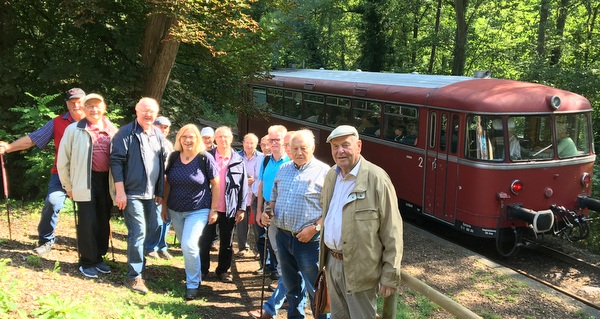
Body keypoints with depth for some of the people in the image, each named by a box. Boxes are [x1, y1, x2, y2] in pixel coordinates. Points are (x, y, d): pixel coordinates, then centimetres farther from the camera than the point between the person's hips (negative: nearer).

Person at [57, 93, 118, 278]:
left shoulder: (112, 131, 5)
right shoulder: (74, 130, -3)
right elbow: (63, 160, 1)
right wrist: (68, 186, 3)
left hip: (107, 181, 3)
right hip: (86, 182, -3)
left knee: (104, 221, 11)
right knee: (87, 223, -1)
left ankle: (99, 257, 27)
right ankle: (87, 262, 12)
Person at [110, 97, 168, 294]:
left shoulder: (158, 135, 12)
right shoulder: (126, 133, -8)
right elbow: (116, 162, -11)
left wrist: (160, 192, 16)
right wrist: (120, 191, -15)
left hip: (151, 194, 7)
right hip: (132, 193, -7)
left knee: (154, 230, 13)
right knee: (138, 232, -9)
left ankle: (139, 265, 32)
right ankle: (134, 277, 1)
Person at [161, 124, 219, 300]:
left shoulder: (205, 158, -12)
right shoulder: (174, 156, -1)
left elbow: (215, 184, -6)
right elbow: (167, 182, 8)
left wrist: (213, 210, -7)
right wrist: (164, 206, 8)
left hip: (198, 210, -4)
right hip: (175, 210, 5)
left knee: (189, 245, -16)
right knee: (186, 246, 14)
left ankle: (193, 284, 1)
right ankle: (194, 274, 37)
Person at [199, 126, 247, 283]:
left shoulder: (238, 161, 0)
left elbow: (243, 186, 2)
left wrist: (241, 208, -1)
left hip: (229, 209, 1)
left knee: (226, 243, 12)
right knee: (205, 240, 8)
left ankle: (223, 270, 25)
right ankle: (202, 269, 22)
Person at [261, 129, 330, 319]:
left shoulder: (323, 172, -9)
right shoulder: (283, 170, 10)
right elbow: (274, 198, 22)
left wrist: (315, 228, -20)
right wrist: (267, 212, 2)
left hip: (309, 240, -6)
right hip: (283, 236, 6)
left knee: (315, 289, 0)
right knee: (291, 286, 19)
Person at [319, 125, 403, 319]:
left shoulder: (377, 179, -16)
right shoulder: (331, 176, 6)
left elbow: (392, 232, -16)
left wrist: (390, 276, -15)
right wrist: (324, 256, 15)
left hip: (359, 268, -7)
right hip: (332, 262, 7)